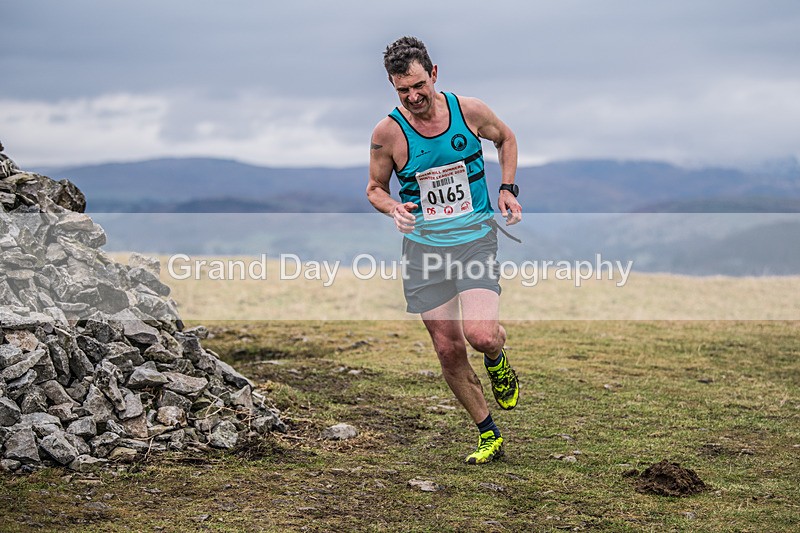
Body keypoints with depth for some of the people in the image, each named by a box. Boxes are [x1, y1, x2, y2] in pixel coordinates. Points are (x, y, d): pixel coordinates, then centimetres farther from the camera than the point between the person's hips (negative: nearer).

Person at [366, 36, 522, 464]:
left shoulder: (470, 111, -7)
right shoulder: (388, 132, -8)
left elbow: (506, 138, 15)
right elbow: (375, 188, 7)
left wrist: (507, 189, 3)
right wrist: (394, 209, -14)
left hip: (476, 238, -1)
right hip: (424, 247, 1)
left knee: (481, 336, -22)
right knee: (449, 351, 3)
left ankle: (498, 362, 17)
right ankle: (489, 436, 22)